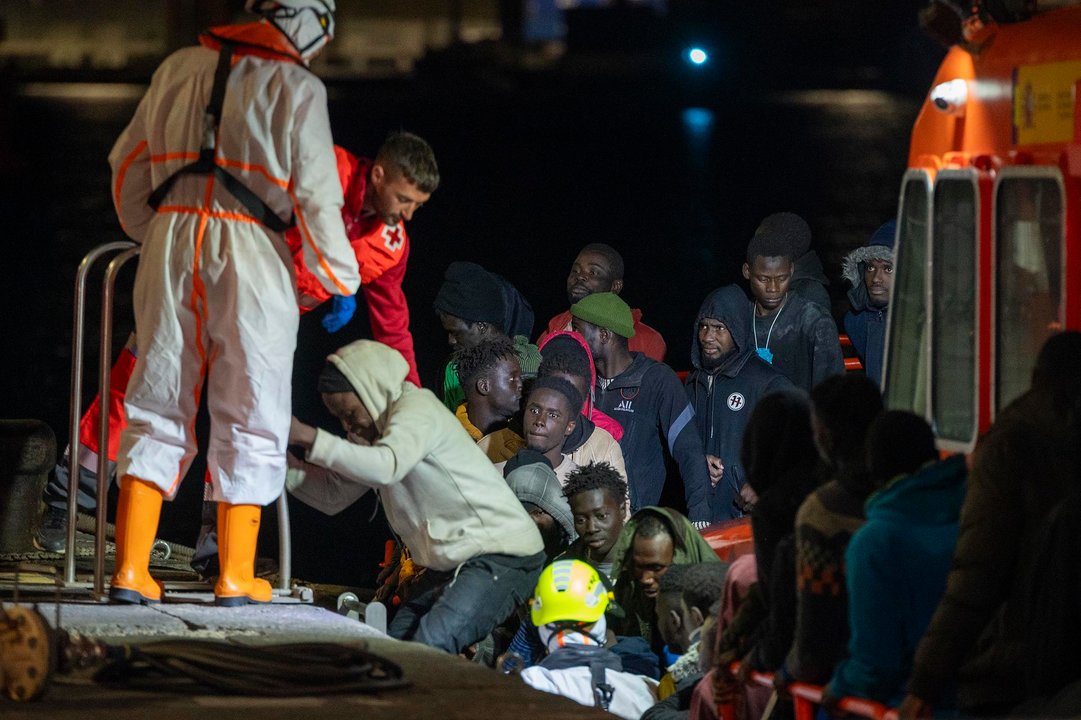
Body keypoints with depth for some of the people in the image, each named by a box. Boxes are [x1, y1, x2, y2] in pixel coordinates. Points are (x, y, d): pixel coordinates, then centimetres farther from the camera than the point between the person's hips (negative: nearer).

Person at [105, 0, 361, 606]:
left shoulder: (181, 68, 13)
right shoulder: (297, 89, -1)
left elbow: (127, 165, 18)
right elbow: (315, 196, -7)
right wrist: (341, 281, 4)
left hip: (170, 241, 4)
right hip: (251, 250, -4)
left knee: (158, 409, 8)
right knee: (249, 418, 6)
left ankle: (130, 571, 1)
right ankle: (235, 577, 6)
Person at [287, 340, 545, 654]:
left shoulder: (418, 408, -12)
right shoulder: (376, 428, 17)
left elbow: (386, 467, -31)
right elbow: (334, 496, 16)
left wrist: (309, 438, -32)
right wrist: (288, 467, -1)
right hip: (448, 566, 10)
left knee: (429, 646, -27)